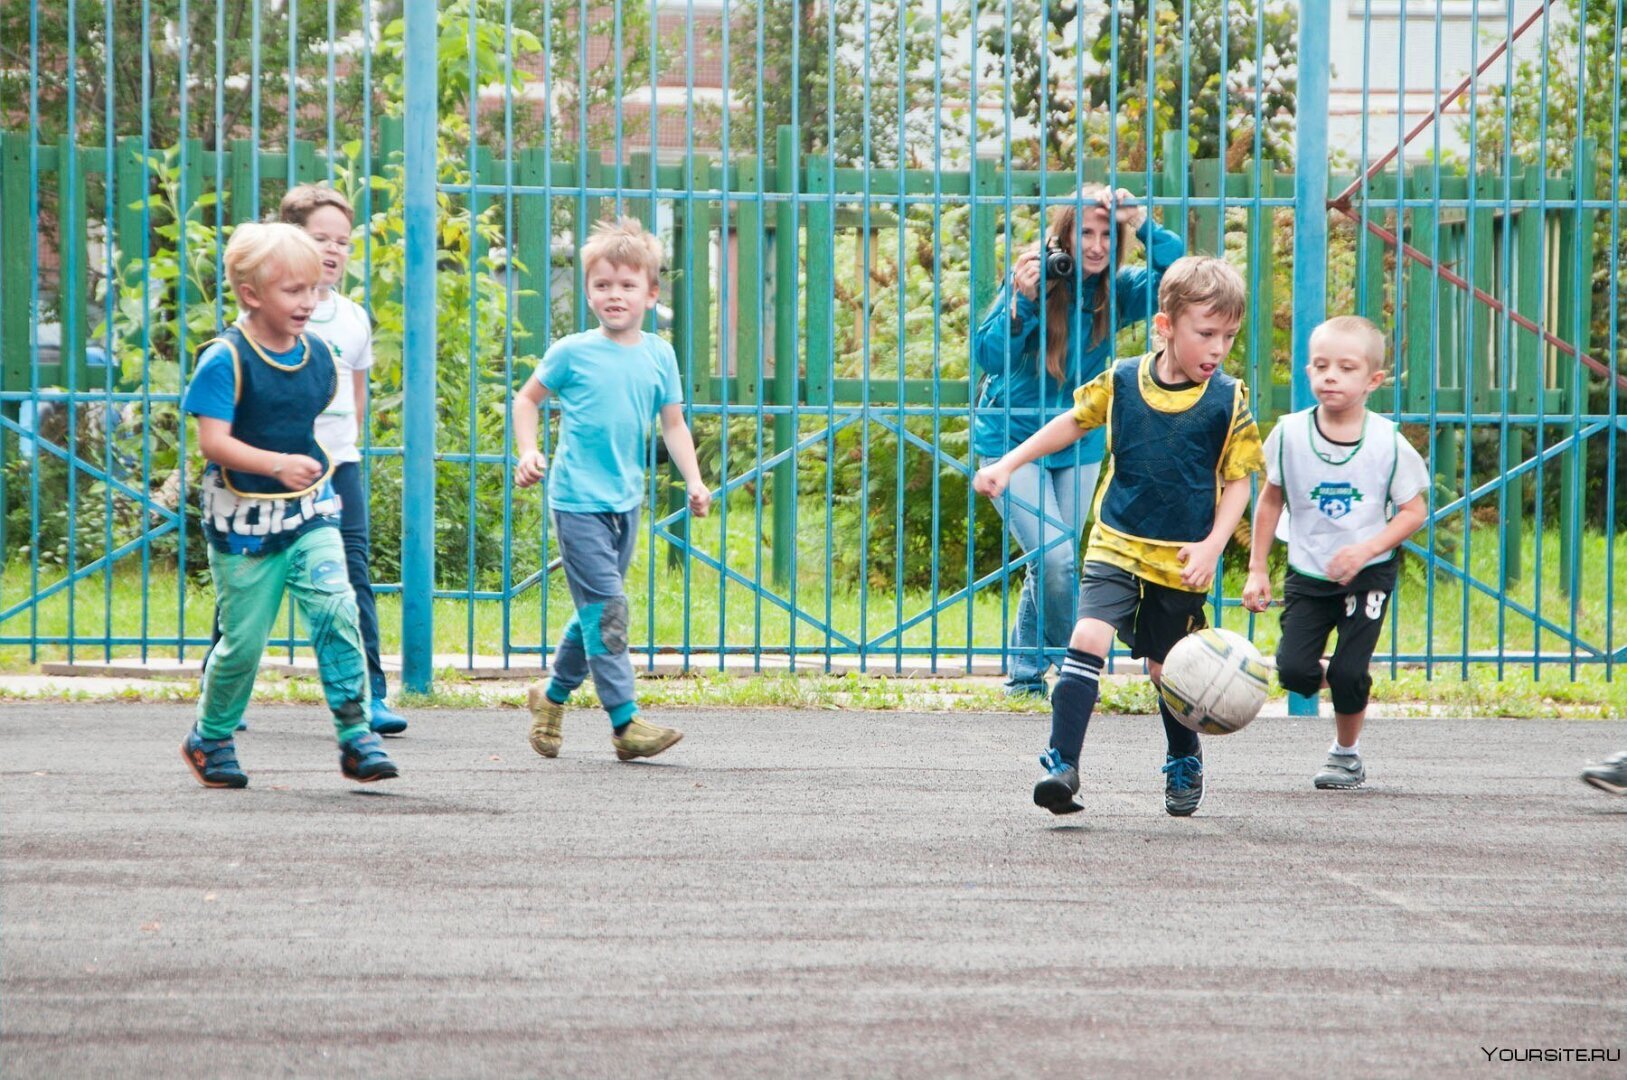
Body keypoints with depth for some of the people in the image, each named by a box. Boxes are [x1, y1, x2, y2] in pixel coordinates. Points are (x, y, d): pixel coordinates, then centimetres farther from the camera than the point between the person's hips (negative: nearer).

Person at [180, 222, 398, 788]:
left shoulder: (317, 354, 3)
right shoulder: (226, 359, -16)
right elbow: (213, 440, -23)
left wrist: (315, 464, 12)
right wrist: (278, 465, -33)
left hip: (308, 509, 4)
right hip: (244, 518, -4)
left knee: (336, 610, -14)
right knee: (244, 639, 4)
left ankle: (356, 734, -9)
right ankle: (209, 738, 28)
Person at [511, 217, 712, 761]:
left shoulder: (658, 356, 5)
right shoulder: (572, 353, -6)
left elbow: (673, 424, 11)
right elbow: (527, 399, 7)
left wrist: (694, 481, 0)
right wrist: (527, 452, -6)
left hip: (625, 501, 5)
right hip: (578, 500, -5)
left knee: (596, 611, 15)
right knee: (606, 609, -11)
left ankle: (553, 696, 35)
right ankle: (626, 722, -13)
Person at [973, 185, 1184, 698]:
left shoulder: (1118, 290, -9)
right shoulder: (1035, 277, -17)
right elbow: (988, 355, -20)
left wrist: (1141, 223, -33)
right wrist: (1021, 302, -35)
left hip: (1078, 446, 4)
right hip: (1010, 439, -4)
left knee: (1052, 565, 10)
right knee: (1055, 557, -17)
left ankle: (1025, 674, 27)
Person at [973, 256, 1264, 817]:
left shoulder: (1227, 400, -9)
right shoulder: (1121, 381, -5)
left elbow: (1237, 481, -2)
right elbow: (1074, 422, 12)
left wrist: (1212, 545, -14)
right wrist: (1006, 465, 11)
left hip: (1180, 560, -1)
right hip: (1116, 545, 1)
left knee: (1168, 667, 11)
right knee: (1088, 638, -19)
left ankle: (1184, 762, 38)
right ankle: (1062, 764, -20)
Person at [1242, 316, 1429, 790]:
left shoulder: (1387, 443, -12)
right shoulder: (1290, 434, -6)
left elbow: (1414, 510, -5)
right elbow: (1271, 500, 7)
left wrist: (1366, 550, -19)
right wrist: (1257, 570, 6)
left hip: (1368, 574, -2)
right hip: (1307, 574, 2)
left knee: (1349, 672, -10)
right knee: (1294, 670, -11)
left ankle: (1346, 753, 16)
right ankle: (1342, 681, 24)